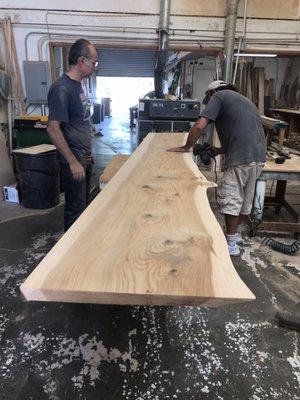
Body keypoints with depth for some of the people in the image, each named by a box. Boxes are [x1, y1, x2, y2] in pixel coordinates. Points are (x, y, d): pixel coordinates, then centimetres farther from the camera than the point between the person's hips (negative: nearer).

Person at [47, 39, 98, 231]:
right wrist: (73, 162, -21)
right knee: (75, 208, 2)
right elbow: (53, 129, -21)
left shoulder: (78, 85, 11)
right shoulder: (61, 89, -17)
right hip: (74, 160, -9)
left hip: (85, 157, 9)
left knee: (84, 203, 18)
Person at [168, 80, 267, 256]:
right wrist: (220, 150, 23)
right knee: (245, 198, 19)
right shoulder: (245, 101, 29)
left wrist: (186, 147, 4)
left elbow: (199, 126, -8)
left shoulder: (219, 96, 4)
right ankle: (234, 232, 35)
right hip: (259, 156, 9)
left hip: (242, 158, -9)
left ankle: (231, 244, 12)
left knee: (230, 199, 2)